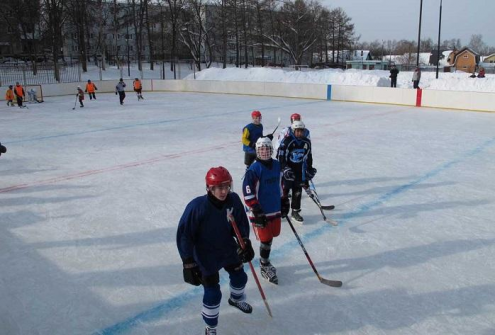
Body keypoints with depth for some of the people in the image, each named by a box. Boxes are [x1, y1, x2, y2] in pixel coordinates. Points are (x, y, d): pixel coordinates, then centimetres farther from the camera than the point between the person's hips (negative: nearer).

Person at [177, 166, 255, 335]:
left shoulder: (233, 200, -18)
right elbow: (184, 235, -23)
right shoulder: (197, 207, -30)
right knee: (213, 293, -3)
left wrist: (245, 242, -10)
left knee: (240, 277, 23)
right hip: (206, 255, -5)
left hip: (228, 248, 5)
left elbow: (241, 222, 0)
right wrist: (189, 263, -22)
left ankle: (236, 299, 58)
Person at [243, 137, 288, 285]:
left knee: (271, 236, 16)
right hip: (260, 212, -6)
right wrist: (257, 211, -20)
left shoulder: (277, 165, 4)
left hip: (275, 209, 6)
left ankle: (265, 260, 36)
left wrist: (284, 201, 19)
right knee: (266, 239, -1)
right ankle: (264, 267, 18)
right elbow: (248, 193, -18)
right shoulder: (254, 170, -17)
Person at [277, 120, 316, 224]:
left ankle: (295, 212, 19)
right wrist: (285, 169, -21)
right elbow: (280, 156, -14)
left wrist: (310, 169, 15)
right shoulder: (287, 141, -15)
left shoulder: (307, 142, 4)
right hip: (288, 169, -5)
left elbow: (309, 157, 16)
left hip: (300, 170, 5)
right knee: (284, 191, 0)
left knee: (298, 191, 8)